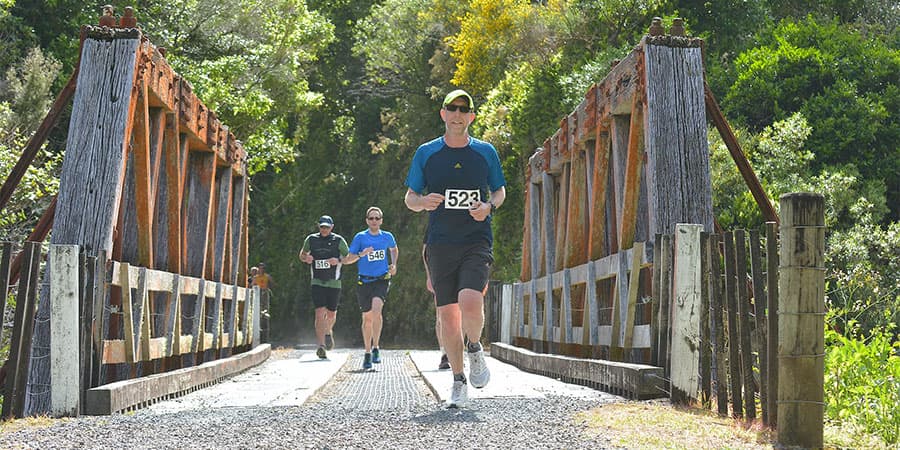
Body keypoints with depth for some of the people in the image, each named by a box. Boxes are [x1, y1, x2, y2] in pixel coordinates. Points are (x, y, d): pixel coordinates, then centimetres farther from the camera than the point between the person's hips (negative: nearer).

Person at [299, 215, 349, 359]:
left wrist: (338, 260, -15)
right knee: (320, 313, -13)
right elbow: (302, 254, 18)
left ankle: (328, 333, 42)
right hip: (317, 282, 0)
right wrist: (306, 258, -6)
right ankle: (321, 346, -14)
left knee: (331, 314, 9)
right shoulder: (311, 239, 4)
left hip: (334, 283, 0)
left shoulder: (338, 240, 0)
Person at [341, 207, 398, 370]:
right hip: (364, 281, 0)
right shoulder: (360, 237, -1)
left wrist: (393, 264, 13)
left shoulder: (387, 237, 5)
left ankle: (375, 347, -15)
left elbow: (394, 249, 28)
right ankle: (367, 353, 21)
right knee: (367, 318, 6)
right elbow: (347, 260, -2)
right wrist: (361, 254, -19)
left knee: (376, 309, -25)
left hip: (382, 280, 0)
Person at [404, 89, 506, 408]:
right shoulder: (426, 153, 6)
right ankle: (458, 380, 16)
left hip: (477, 241, -1)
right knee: (447, 313, 1)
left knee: (470, 304, -22)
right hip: (440, 245, 1)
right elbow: (410, 198, 12)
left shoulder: (486, 152, 6)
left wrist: (489, 206, -4)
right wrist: (424, 202, -12)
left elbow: (500, 190, 18)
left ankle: (475, 349, 10)